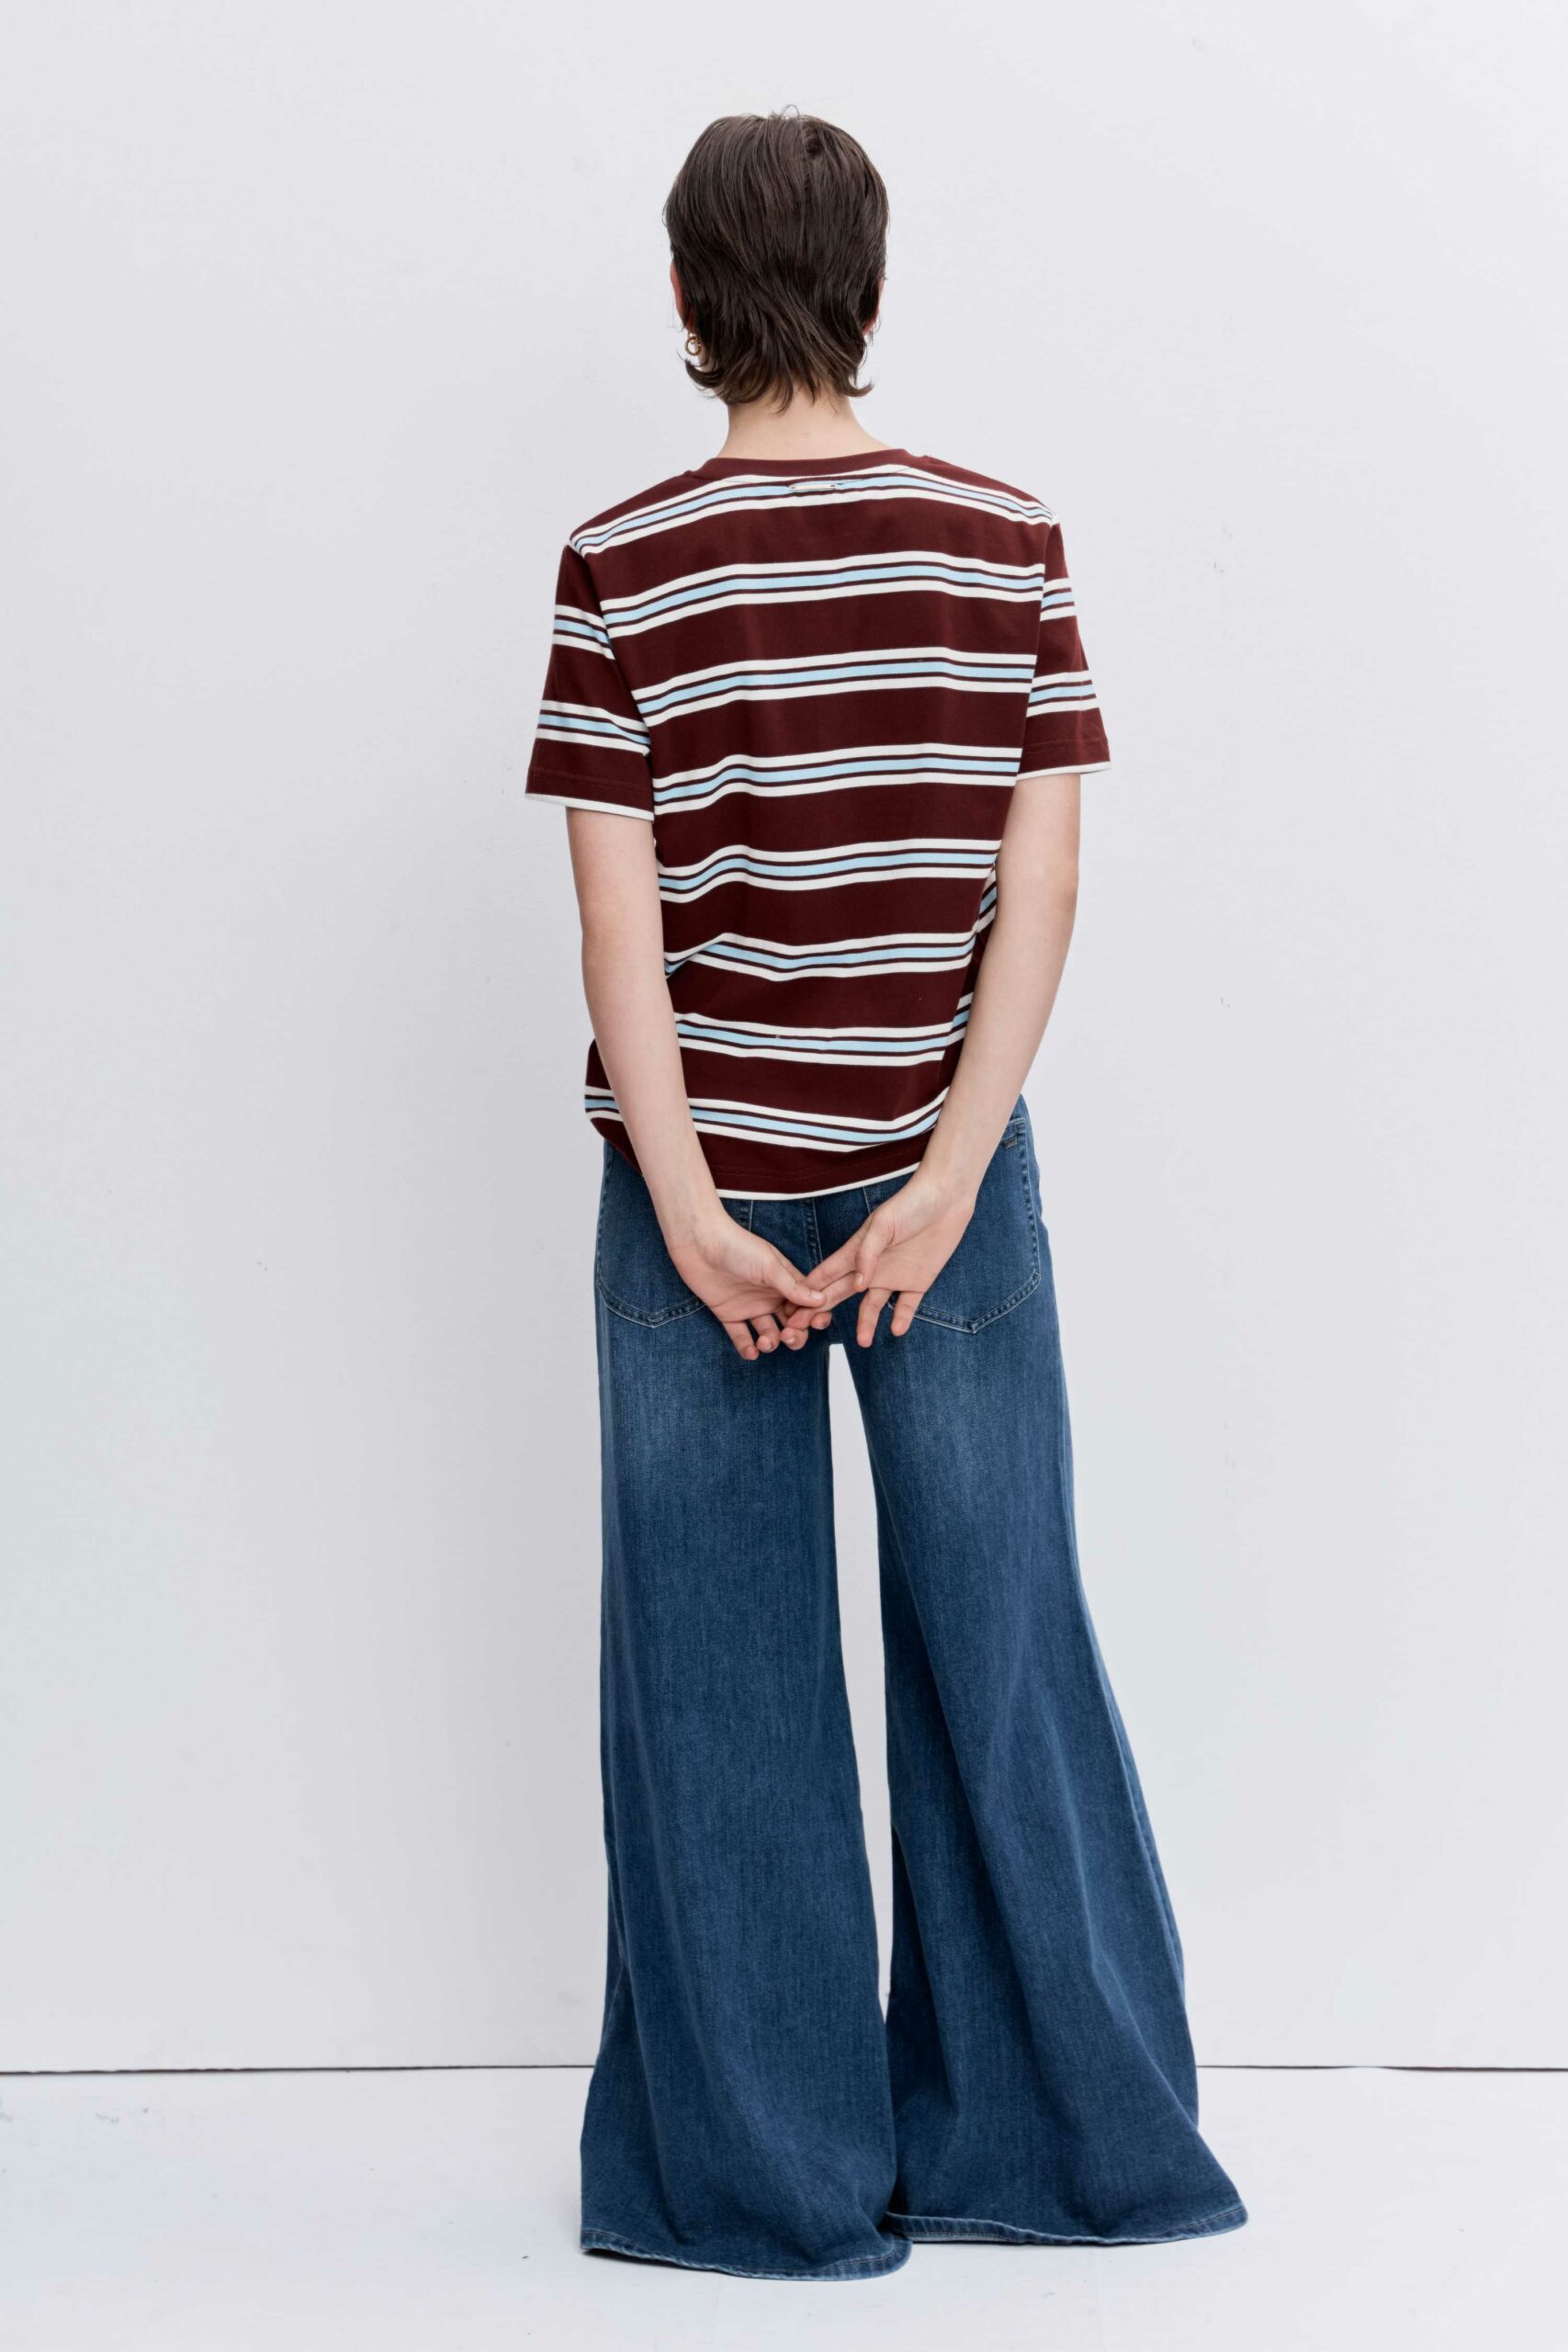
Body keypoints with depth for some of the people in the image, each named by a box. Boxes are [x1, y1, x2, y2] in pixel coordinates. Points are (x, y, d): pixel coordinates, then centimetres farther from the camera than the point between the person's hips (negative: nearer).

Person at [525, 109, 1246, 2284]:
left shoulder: (625, 567, -6)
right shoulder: (1008, 542, -2)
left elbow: (618, 909, -11)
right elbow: (1042, 882, -8)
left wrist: (689, 1211, -11)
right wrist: (948, 1182, -10)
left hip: (704, 1170, -1)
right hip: (939, 1165, 1)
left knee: (722, 1674, 8)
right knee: (997, 1642, 11)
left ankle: (753, 2171, 15)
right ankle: (1054, 2137, 21)